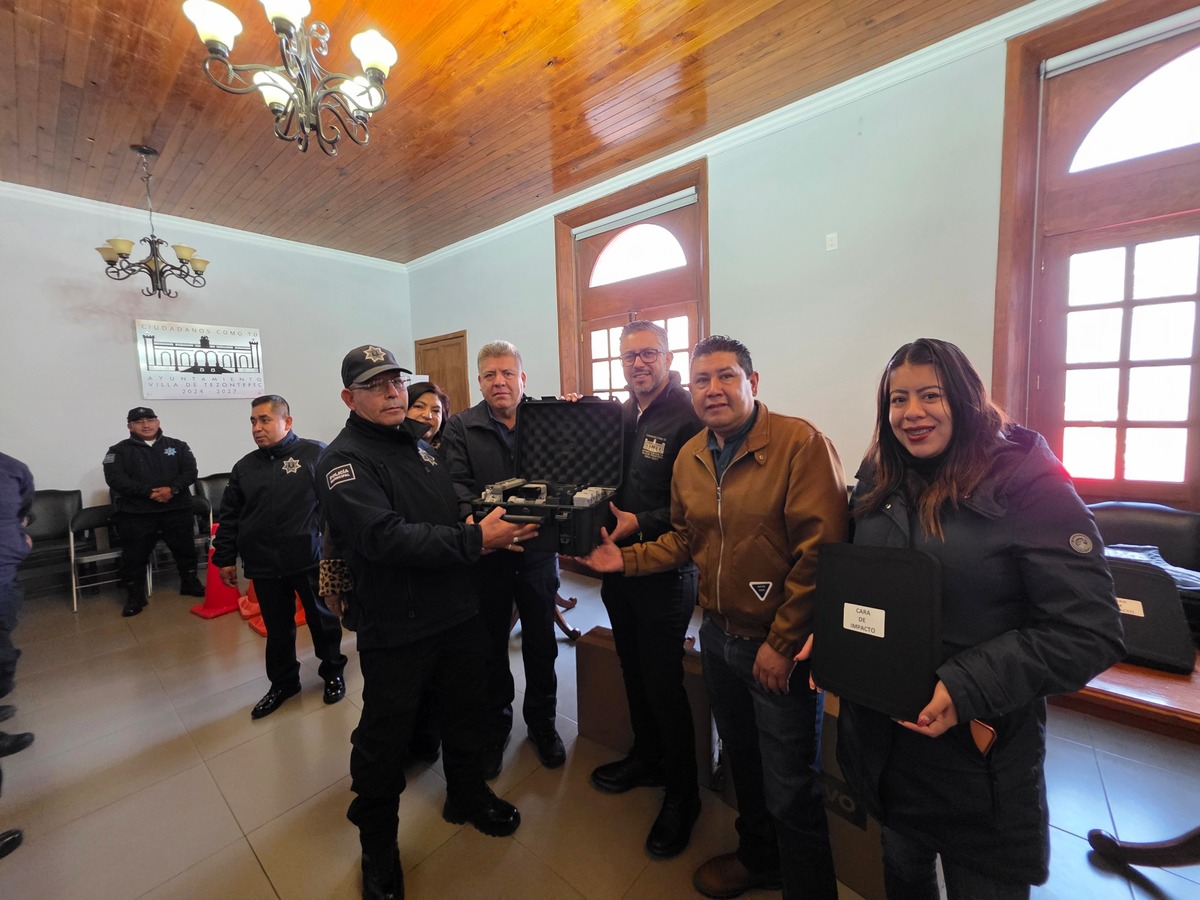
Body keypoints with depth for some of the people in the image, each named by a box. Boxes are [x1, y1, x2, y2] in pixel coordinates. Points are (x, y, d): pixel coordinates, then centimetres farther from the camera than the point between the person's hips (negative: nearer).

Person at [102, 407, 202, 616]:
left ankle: (190, 583, 28)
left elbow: (190, 471, -1)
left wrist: (172, 489, -18)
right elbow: (116, 480, -9)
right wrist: (149, 492, -20)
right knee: (134, 556, 4)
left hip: (177, 510, 1)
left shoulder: (177, 445, 8)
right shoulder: (119, 451, 3)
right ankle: (135, 596, 18)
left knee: (185, 549, 11)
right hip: (136, 514, -1)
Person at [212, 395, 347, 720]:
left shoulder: (316, 454, -7)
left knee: (323, 619, 12)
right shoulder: (244, 467, 8)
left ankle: (332, 672, 34)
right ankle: (283, 682, 37)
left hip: (311, 559, -4)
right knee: (277, 628, 17)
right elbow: (229, 517, 14)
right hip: (264, 565, 4)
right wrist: (225, 558, 13)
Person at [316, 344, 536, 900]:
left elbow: (457, 508, 20)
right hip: (396, 630, -6)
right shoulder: (344, 460, -14)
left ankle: (467, 796, 48)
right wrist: (475, 540, -30)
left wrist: (502, 520, 3)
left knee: (464, 714, 23)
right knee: (385, 737, 12)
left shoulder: (418, 443, 9)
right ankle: (377, 843, 39)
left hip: (458, 613, 7)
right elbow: (386, 538, -28)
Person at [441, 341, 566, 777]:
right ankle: (494, 725, 39)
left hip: (538, 550, 1)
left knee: (541, 642, 16)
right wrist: (471, 518, -31)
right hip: (486, 554, -1)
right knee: (491, 644, 16)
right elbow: (457, 482, -11)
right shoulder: (461, 427, -1)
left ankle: (542, 723, 39)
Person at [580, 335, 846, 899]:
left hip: (781, 647, -6)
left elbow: (819, 551, -21)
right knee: (742, 764, 27)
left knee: (790, 793, 9)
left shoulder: (800, 442, -18)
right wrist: (627, 558, -1)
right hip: (718, 637, 7)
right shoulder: (689, 457, 3)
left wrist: (782, 642, -17)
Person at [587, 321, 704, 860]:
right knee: (633, 672, 22)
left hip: (665, 571, -7)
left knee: (663, 684, 6)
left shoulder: (688, 418, -15)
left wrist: (641, 524, -27)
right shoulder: (620, 416, 8)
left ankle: (682, 793, 31)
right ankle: (647, 759, 46)